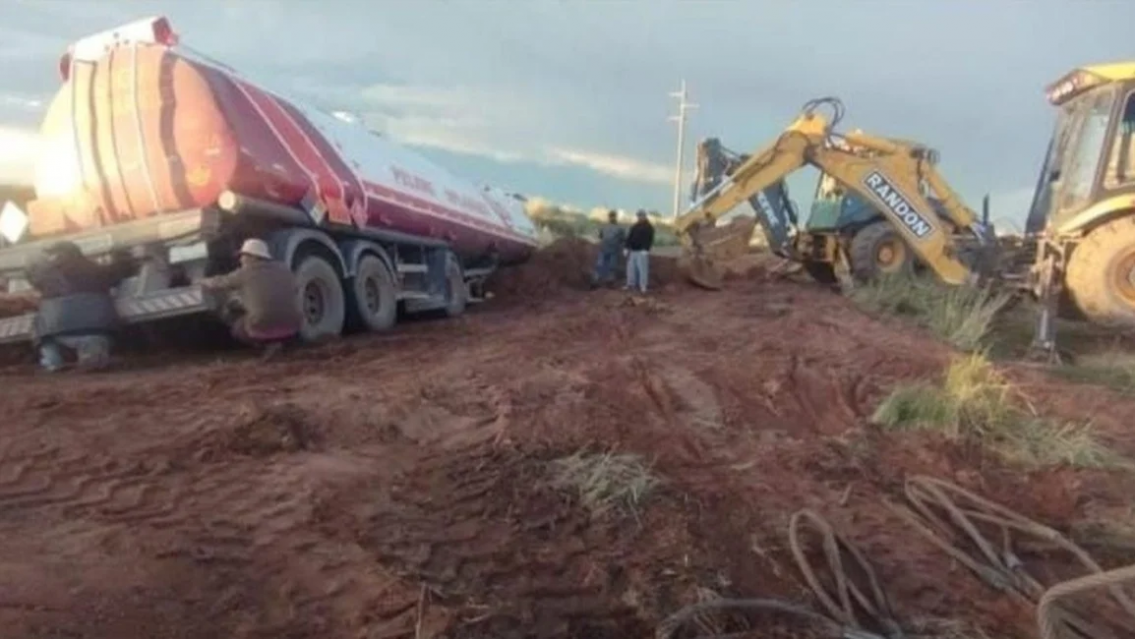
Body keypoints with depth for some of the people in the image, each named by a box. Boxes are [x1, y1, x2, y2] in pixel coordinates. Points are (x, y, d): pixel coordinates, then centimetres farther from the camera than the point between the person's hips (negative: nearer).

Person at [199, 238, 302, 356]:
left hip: (263, 329, -3)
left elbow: (219, 283, 18)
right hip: (291, 328, 3)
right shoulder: (284, 269, 15)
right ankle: (274, 341, 12)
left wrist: (204, 282, 43)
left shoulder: (245, 273, 4)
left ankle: (265, 341, 8)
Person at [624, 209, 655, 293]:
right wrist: (627, 248, 9)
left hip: (642, 251, -6)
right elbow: (629, 237, 17)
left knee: (642, 269, -7)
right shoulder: (634, 226, 17)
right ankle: (631, 284, 15)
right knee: (631, 268, 7)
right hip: (632, 251, 7)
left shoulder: (648, 227, -1)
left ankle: (642, 287, -5)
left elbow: (649, 240, -11)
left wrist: (646, 249, -21)